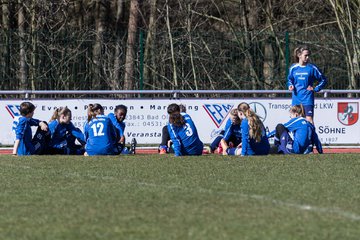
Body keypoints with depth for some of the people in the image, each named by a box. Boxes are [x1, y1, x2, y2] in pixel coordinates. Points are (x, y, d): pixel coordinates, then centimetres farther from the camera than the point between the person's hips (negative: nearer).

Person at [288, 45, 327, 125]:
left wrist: (315, 89, -6)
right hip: (296, 99, 3)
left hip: (307, 99, -3)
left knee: (309, 119, -12)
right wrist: (290, 85, -1)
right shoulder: (293, 68, 3)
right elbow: (290, 79, 20)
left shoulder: (312, 68, -4)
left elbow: (323, 80, 5)